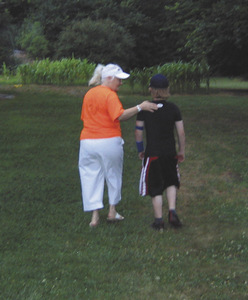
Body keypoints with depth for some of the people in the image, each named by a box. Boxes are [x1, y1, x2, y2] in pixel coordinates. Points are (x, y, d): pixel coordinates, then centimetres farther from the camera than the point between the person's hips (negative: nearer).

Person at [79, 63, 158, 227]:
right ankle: (112, 212, 24)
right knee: (113, 175, 15)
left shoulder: (88, 94, 10)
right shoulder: (110, 95, -12)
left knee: (91, 177, 7)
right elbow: (120, 116, -26)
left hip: (87, 141, 5)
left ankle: (95, 216, 3)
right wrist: (140, 107, -29)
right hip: (109, 142, -5)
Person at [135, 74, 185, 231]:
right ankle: (172, 211, 5)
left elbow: (138, 131, -4)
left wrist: (140, 150, 10)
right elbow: (181, 132, -2)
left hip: (152, 154, -2)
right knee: (171, 182, 22)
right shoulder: (173, 109, -4)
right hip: (170, 153, 2)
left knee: (155, 188, 8)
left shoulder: (144, 109, -7)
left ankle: (159, 220, 8)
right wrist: (182, 151, 10)